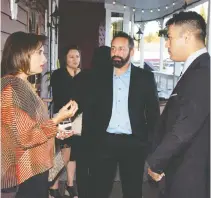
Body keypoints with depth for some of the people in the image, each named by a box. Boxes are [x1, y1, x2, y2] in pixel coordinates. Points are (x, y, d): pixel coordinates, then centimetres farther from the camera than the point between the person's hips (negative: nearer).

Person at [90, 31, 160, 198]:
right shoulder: (101, 78, 6)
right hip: (105, 142, 2)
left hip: (133, 143, -1)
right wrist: (94, 137, 0)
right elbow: (94, 110, 8)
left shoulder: (145, 77, 1)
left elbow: (153, 111, 1)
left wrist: (150, 141, -5)